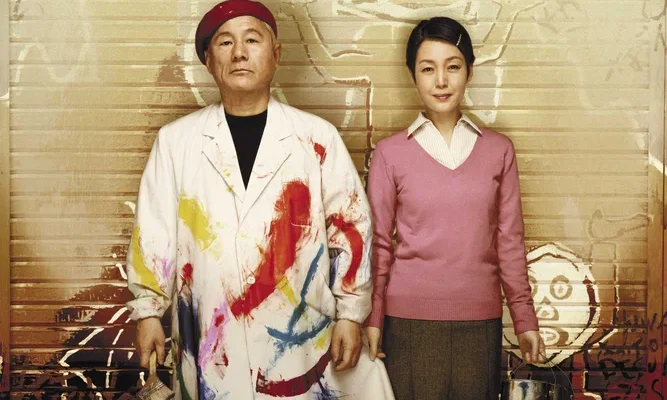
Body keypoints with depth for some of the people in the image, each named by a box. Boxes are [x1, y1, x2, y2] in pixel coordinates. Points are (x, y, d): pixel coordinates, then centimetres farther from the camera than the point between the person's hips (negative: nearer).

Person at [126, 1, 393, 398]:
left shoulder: (318, 137, -1)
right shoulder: (176, 139, 1)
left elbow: (350, 226, 1)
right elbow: (154, 230, 5)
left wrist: (350, 314, 0)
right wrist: (148, 311, 4)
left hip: (297, 336, -1)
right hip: (209, 341, 1)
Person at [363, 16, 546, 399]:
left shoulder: (499, 149, 4)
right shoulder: (391, 153, 0)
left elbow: (509, 241, 7)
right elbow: (378, 244, 3)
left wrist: (525, 318, 7)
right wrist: (372, 319, 0)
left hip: (481, 321, 2)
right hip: (409, 320, -1)